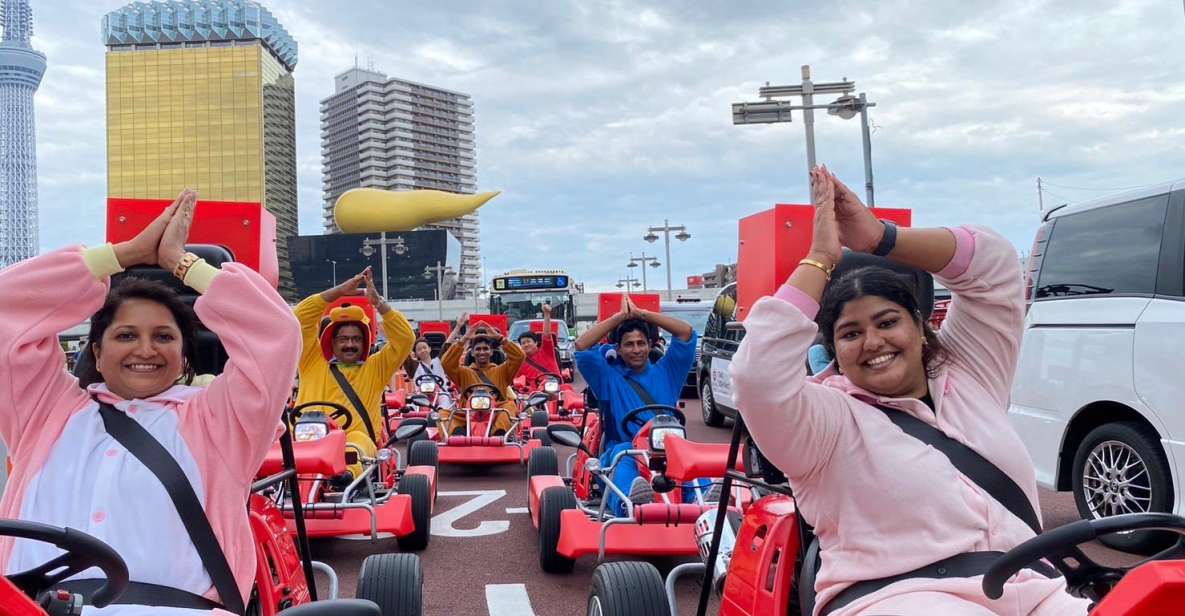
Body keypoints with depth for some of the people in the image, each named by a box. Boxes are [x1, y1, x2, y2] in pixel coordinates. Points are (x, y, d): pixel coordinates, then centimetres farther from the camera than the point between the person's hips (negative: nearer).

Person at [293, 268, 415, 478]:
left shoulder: (375, 368, 24)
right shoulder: (314, 362, 24)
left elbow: (405, 337, 13)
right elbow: (301, 316, 16)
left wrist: (377, 302, 8)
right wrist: (340, 291, 12)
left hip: (357, 439, -1)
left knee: (352, 449, -39)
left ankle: (345, 473, -68)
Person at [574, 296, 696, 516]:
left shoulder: (665, 373, 24)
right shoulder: (609, 378, 19)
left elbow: (686, 333, 15)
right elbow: (582, 346, 5)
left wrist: (640, 313, 15)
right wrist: (621, 316, 10)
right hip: (621, 448, -1)